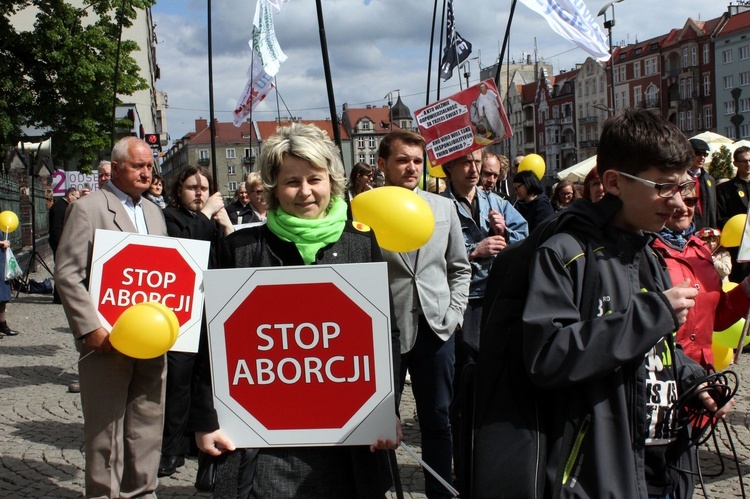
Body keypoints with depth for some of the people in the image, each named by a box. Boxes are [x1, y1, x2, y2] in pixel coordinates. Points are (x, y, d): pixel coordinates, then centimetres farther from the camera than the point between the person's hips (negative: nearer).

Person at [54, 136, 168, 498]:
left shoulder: (154, 213, 17)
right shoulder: (88, 208, -4)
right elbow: (67, 274, -9)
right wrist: (90, 328, -16)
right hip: (108, 339, -6)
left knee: (147, 426, 11)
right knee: (105, 428, 3)